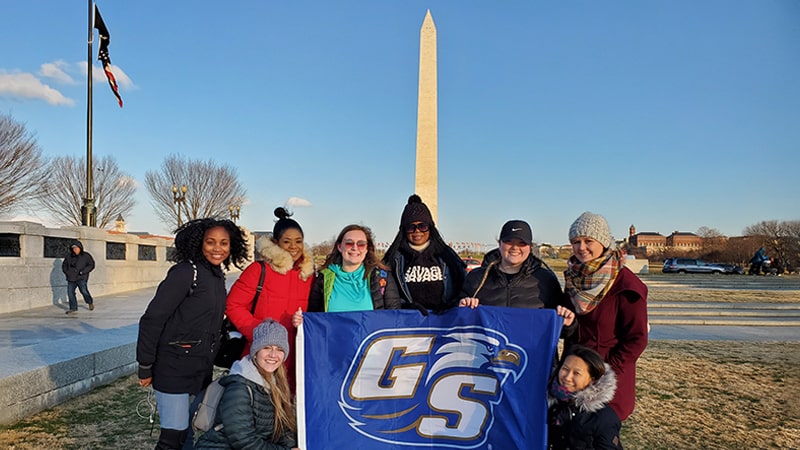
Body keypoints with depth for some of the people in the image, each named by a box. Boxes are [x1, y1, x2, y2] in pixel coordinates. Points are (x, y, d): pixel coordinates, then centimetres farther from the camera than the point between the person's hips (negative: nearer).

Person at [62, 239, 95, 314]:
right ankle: (73, 308, 11)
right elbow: (64, 265, 21)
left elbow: (91, 265, -3)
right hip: (71, 278, 4)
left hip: (82, 278, -4)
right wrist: (67, 272, 2)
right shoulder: (68, 256, 11)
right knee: (70, 292, 0)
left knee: (84, 291, -14)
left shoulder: (86, 256, 0)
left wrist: (83, 272, -13)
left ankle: (90, 302, 15)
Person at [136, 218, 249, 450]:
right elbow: (152, 319, -17)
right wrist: (145, 366, -14)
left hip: (202, 370, 8)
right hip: (174, 368, -8)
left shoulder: (218, 277, 8)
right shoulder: (185, 272, -16)